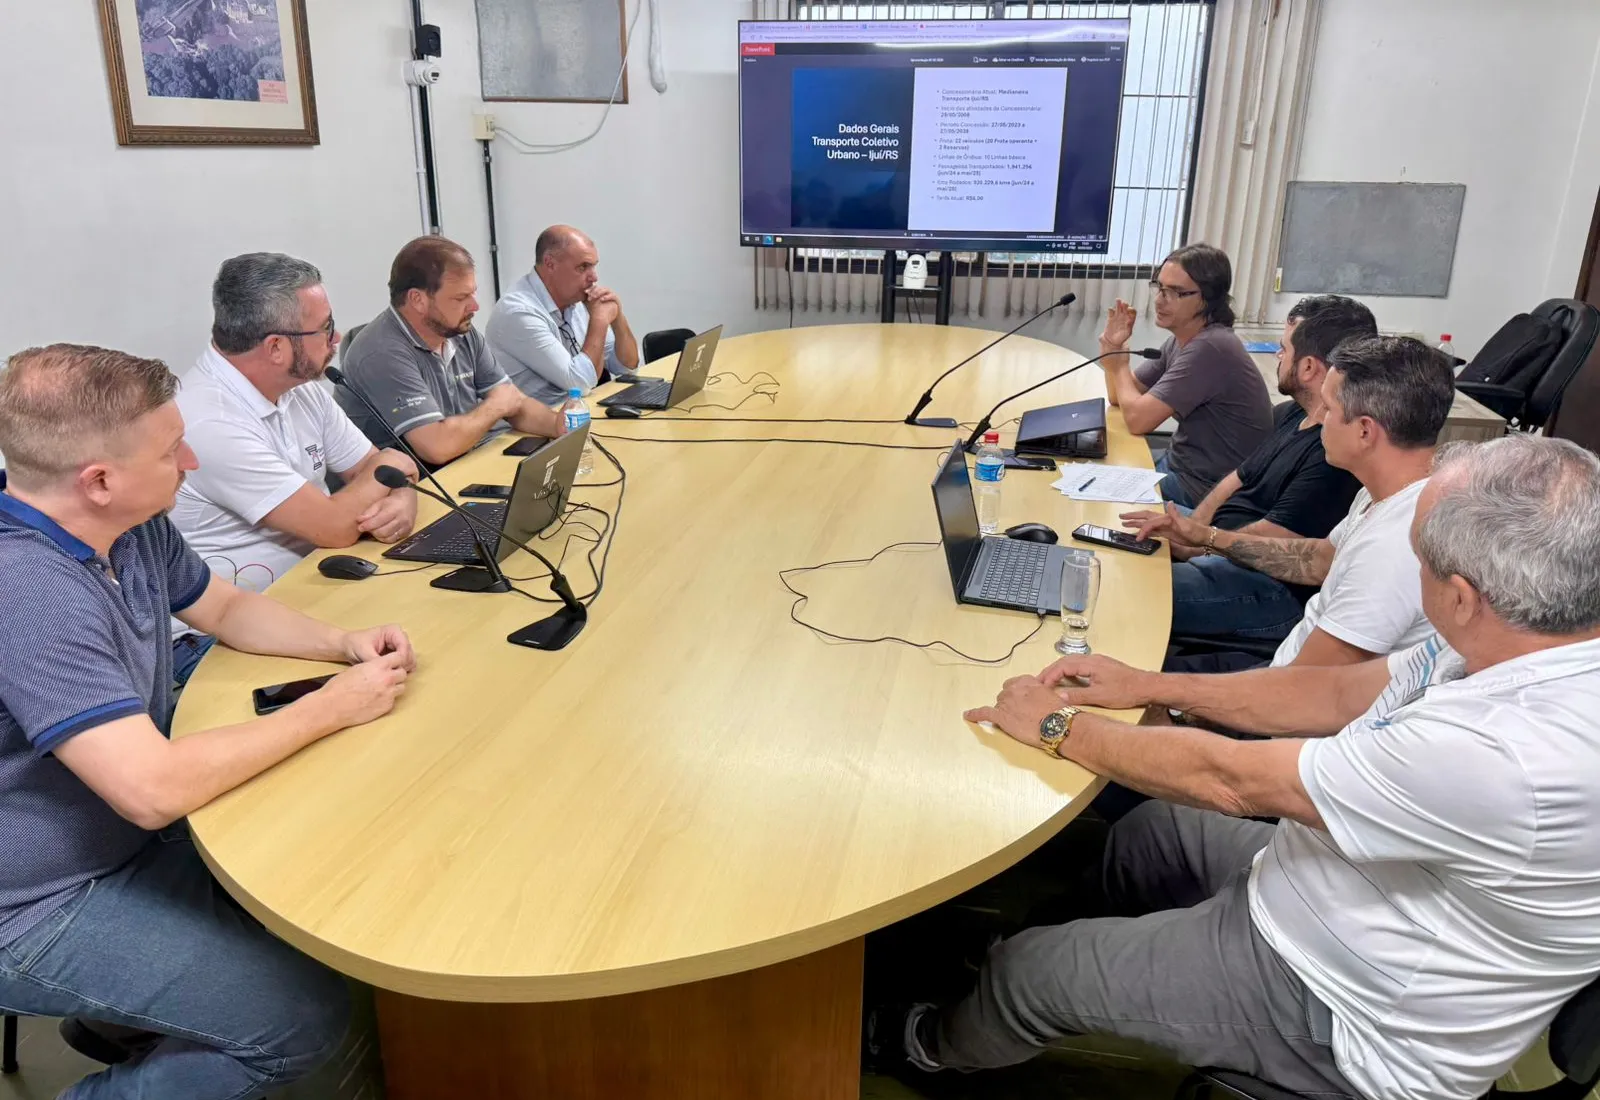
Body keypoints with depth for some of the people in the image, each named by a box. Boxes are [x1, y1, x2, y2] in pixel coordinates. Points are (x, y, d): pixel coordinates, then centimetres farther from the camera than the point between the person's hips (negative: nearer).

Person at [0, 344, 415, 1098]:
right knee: (308, 1012, -14)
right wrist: (332, 707, -26)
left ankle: (128, 1011, 25)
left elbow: (227, 609, 12)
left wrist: (344, 643, -6)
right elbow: (155, 789, -37)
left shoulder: (130, 525, -4)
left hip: (126, 833, 9)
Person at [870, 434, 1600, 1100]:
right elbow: (1342, 695, 1)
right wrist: (1151, 686, 0)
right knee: (1149, 828, 23)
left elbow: (1228, 779, -30)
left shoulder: (1513, 753, -39)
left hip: (1351, 1024, -8)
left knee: (1029, 968, 3)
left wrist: (1058, 727, -16)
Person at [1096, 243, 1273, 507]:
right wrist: (1115, 345, -7)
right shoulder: (1181, 339, 5)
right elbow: (1120, 397, 12)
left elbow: (1138, 418, -26)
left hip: (1208, 492, -9)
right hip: (1181, 464, 9)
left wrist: (1118, 365, -8)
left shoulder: (1210, 348, -26)